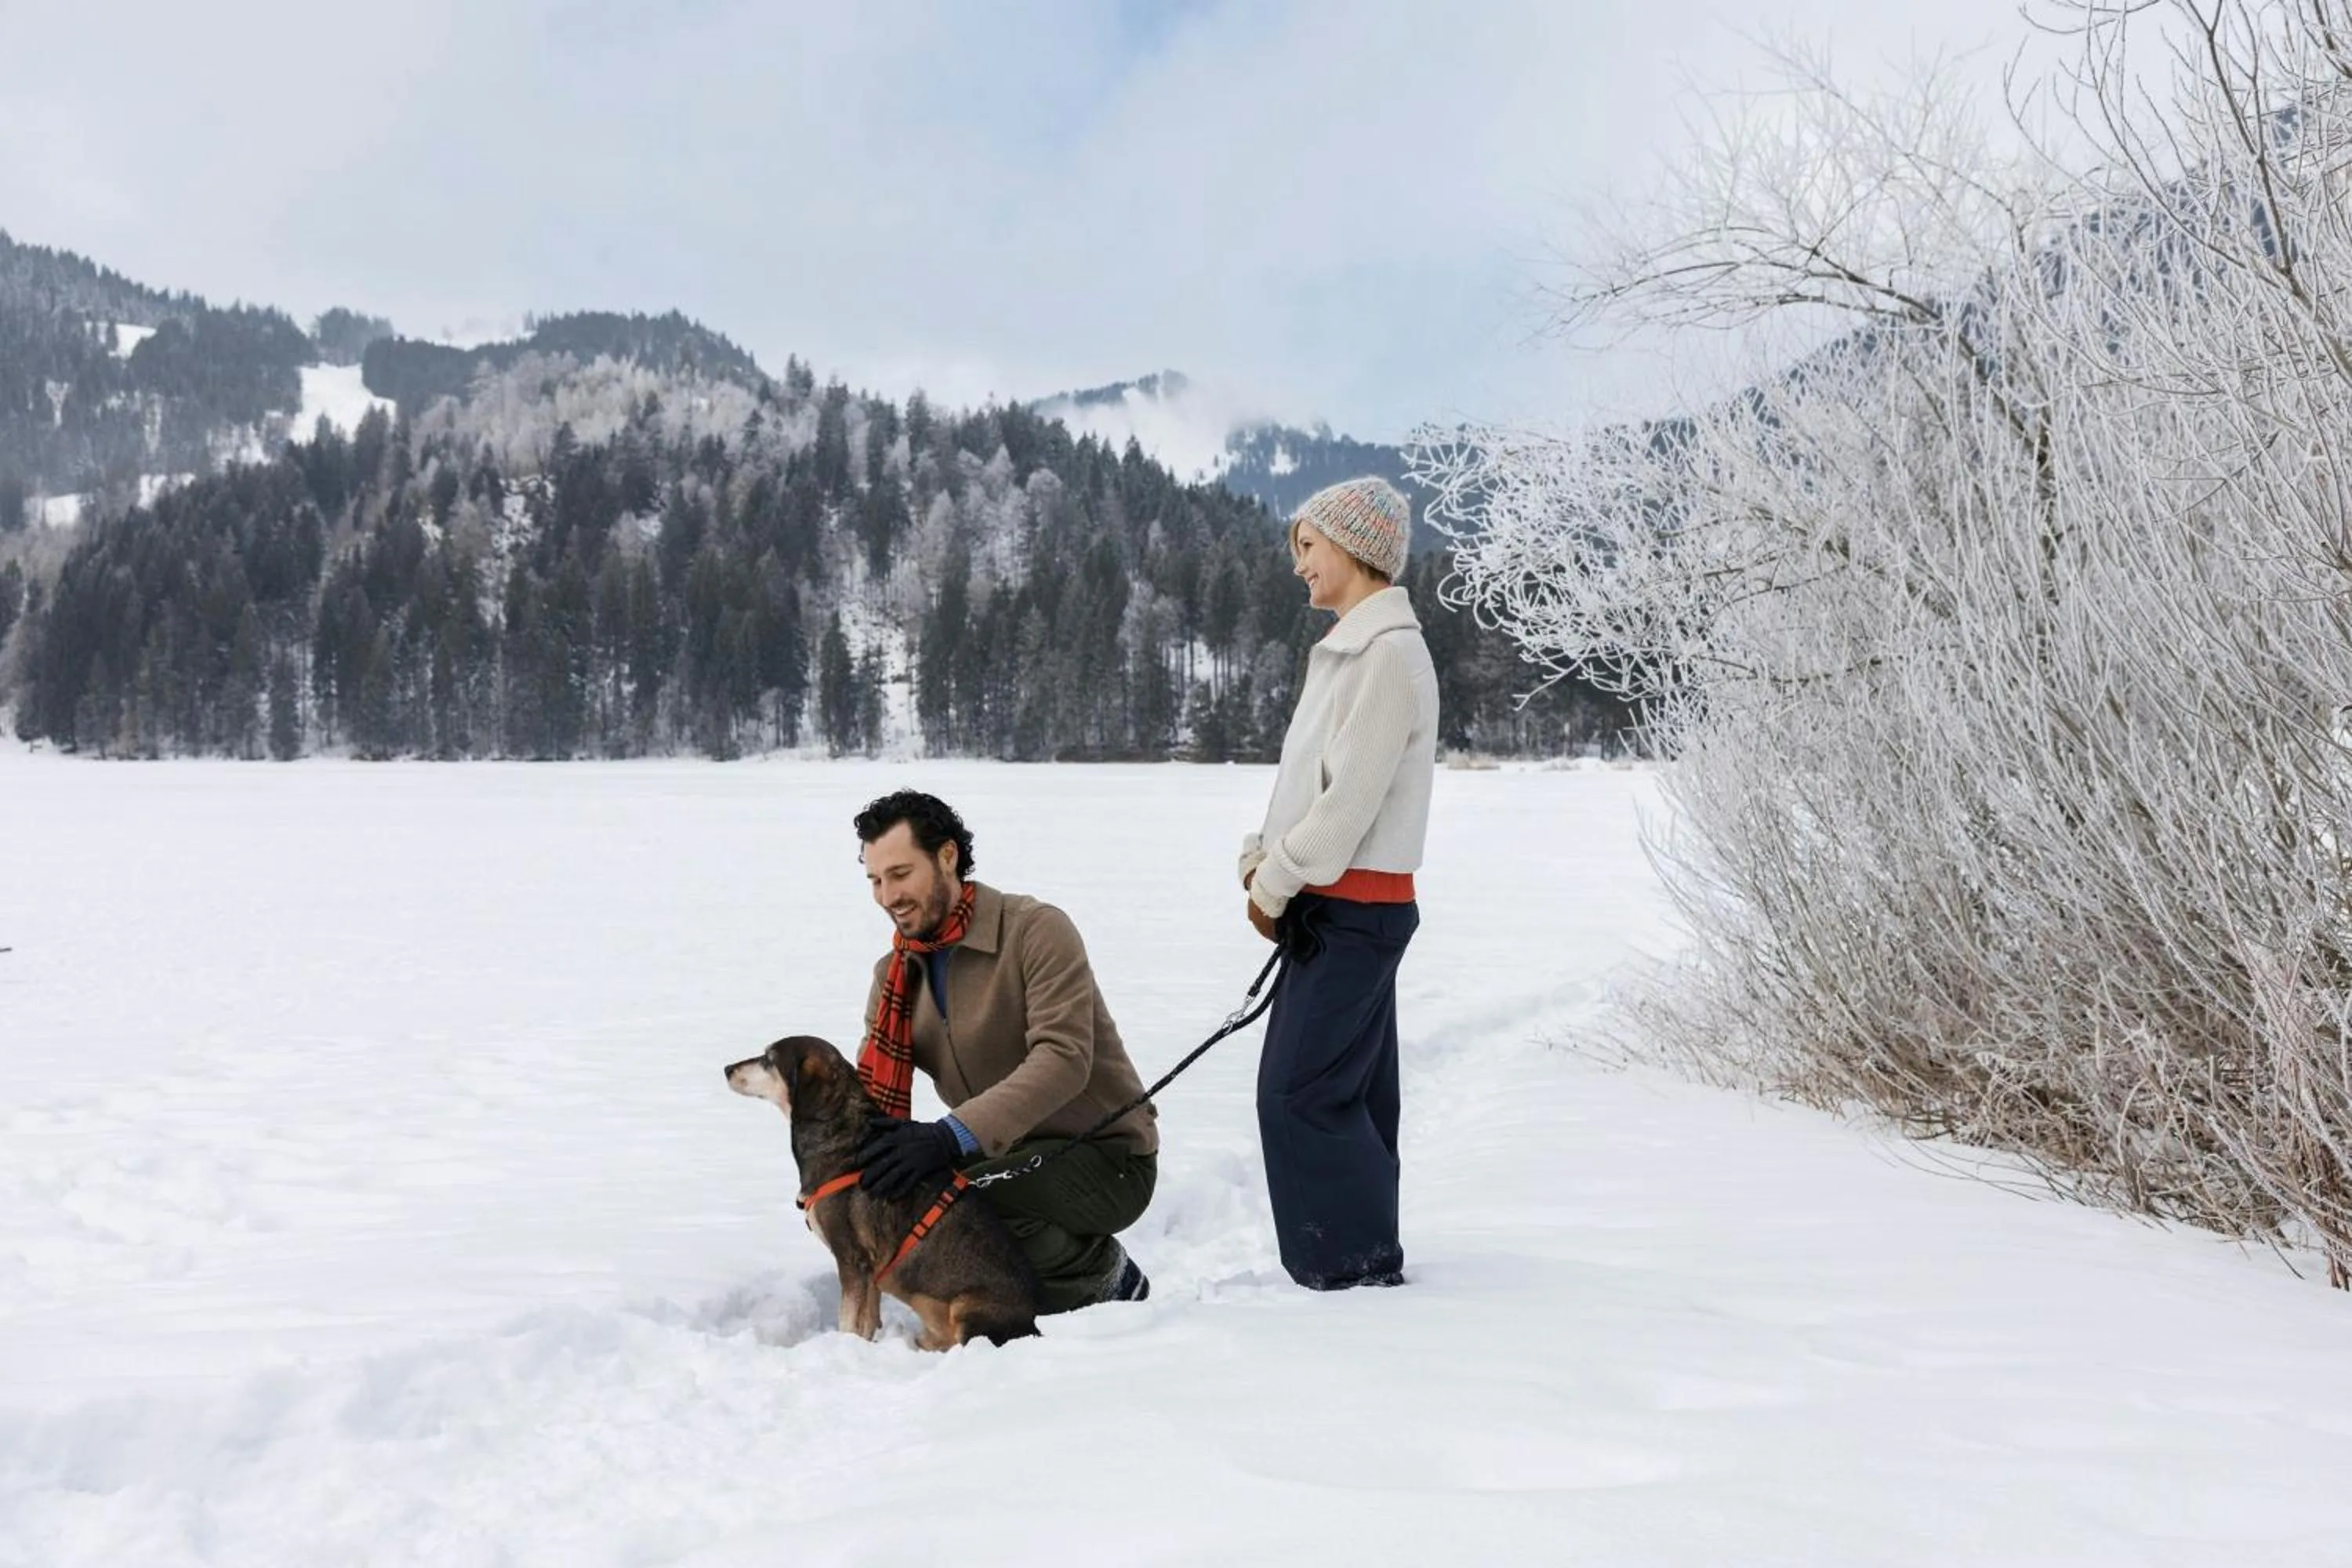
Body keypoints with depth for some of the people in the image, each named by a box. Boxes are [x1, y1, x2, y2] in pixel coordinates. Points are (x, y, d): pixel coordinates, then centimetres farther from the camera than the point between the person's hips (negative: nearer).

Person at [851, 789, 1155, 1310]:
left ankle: (1105, 1274, -4)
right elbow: (873, 1095, -1)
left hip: (1106, 1157, -7)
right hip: (1008, 1157, 7)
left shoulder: (1037, 930, -18)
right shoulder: (894, 975, 4)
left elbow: (1064, 1058, -31)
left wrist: (953, 1136, -43)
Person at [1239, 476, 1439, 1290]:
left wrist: (1276, 885, -11)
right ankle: (1362, 1256, 22)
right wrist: (1260, 858, 4)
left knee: (1300, 1091, -7)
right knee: (1348, 1087, 13)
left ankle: (1357, 1261, 4)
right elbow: (1306, 778, 18)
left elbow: (1349, 799, -21)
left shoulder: (1388, 652, -16)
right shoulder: (1348, 649, 16)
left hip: (1355, 909, -10)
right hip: (1334, 906, 10)